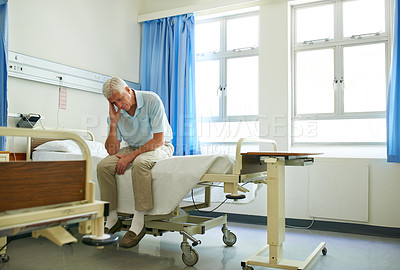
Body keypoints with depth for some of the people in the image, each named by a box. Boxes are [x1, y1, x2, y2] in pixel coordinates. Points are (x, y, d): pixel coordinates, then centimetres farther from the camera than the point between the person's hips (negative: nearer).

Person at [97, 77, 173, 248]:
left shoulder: (152, 101, -19)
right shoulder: (116, 111, -5)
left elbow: (158, 140, -21)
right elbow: (112, 150, -7)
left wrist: (131, 156, -25)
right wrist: (113, 122, -17)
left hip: (159, 147, -5)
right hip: (133, 149, 5)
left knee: (140, 163, -38)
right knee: (104, 166, -19)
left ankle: (138, 223, -31)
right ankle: (112, 218, -8)